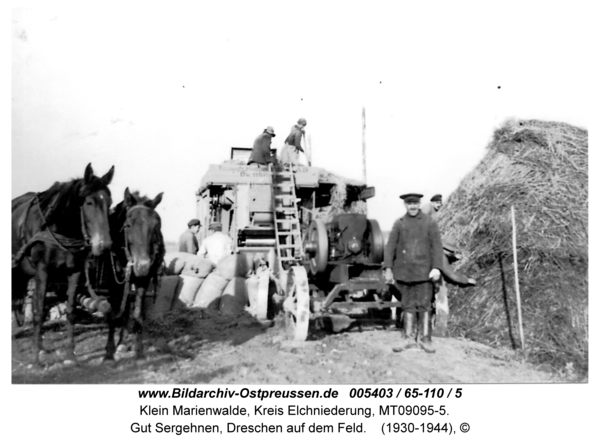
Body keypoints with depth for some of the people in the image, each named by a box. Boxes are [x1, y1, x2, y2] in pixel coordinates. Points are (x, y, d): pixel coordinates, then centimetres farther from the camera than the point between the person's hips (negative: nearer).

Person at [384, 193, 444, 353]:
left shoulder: (429, 223, 1)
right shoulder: (399, 223, 6)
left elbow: (437, 246, -3)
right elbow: (390, 246, 5)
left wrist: (436, 267, -12)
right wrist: (388, 268, -1)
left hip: (423, 271, -2)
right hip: (404, 271, 2)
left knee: (424, 305, 0)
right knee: (408, 306, 9)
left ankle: (425, 339, 11)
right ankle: (410, 338, 17)